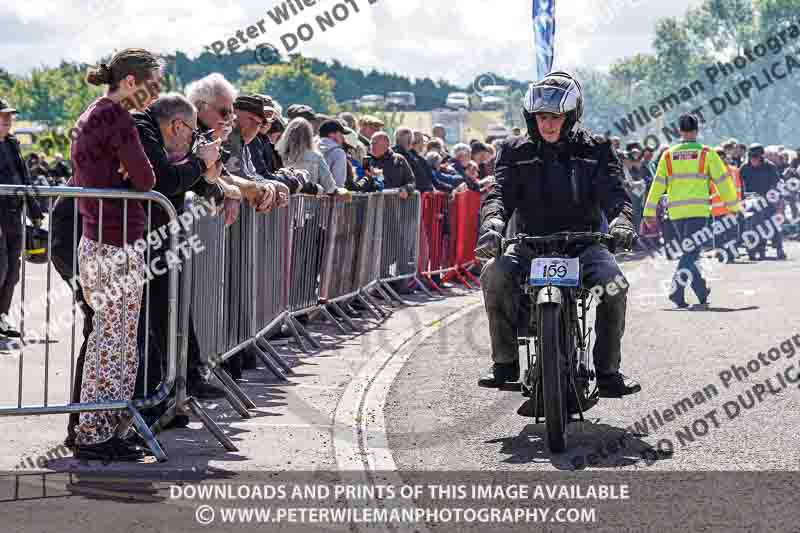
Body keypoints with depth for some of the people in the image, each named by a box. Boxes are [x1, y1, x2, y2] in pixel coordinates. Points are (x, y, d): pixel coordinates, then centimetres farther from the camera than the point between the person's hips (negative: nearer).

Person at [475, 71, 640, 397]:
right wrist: (492, 223, -29)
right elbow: (501, 191, -5)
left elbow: (612, 189, -9)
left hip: (583, 242, -1)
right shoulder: (516, 152, 7)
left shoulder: (593, 150, 5)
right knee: (495, 274, -29)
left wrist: (620, 219, -32)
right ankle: (505, 363, -16)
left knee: (614, 284, -30)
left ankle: (608, 370, -14)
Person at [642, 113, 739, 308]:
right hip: (698, 210, -3)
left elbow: (658, 184, 5)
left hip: (676, 211, 3)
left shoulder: (668, 155, 8)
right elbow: (722, 180, 2)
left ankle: (702, 293, 18)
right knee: (691, 252, -6)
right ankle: (677, 291, -22)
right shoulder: (706, 153, 1)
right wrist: (733, 205, 11)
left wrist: (650, 211, 7)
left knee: (689, 251, 15)